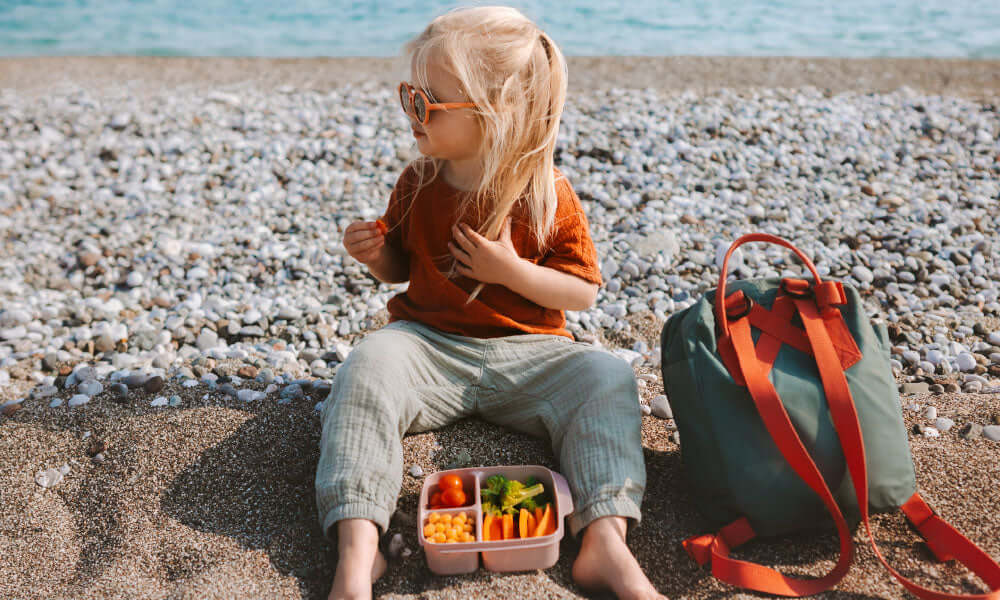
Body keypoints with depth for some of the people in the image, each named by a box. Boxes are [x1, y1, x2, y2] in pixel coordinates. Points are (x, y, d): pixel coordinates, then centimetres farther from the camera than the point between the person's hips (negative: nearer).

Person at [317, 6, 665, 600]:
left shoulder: (548, 196, -5)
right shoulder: (418, 184, 4)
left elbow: (584, 290, -3)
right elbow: (402, 267, 17)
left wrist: (511, 270, -18)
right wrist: (377, 253, -7)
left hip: (526, 351, -1)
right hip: (429, 344, 2)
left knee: (608, 377, -26)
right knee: (368, 367, -30)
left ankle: (607, 540, -32)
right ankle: (357, 548, -36)